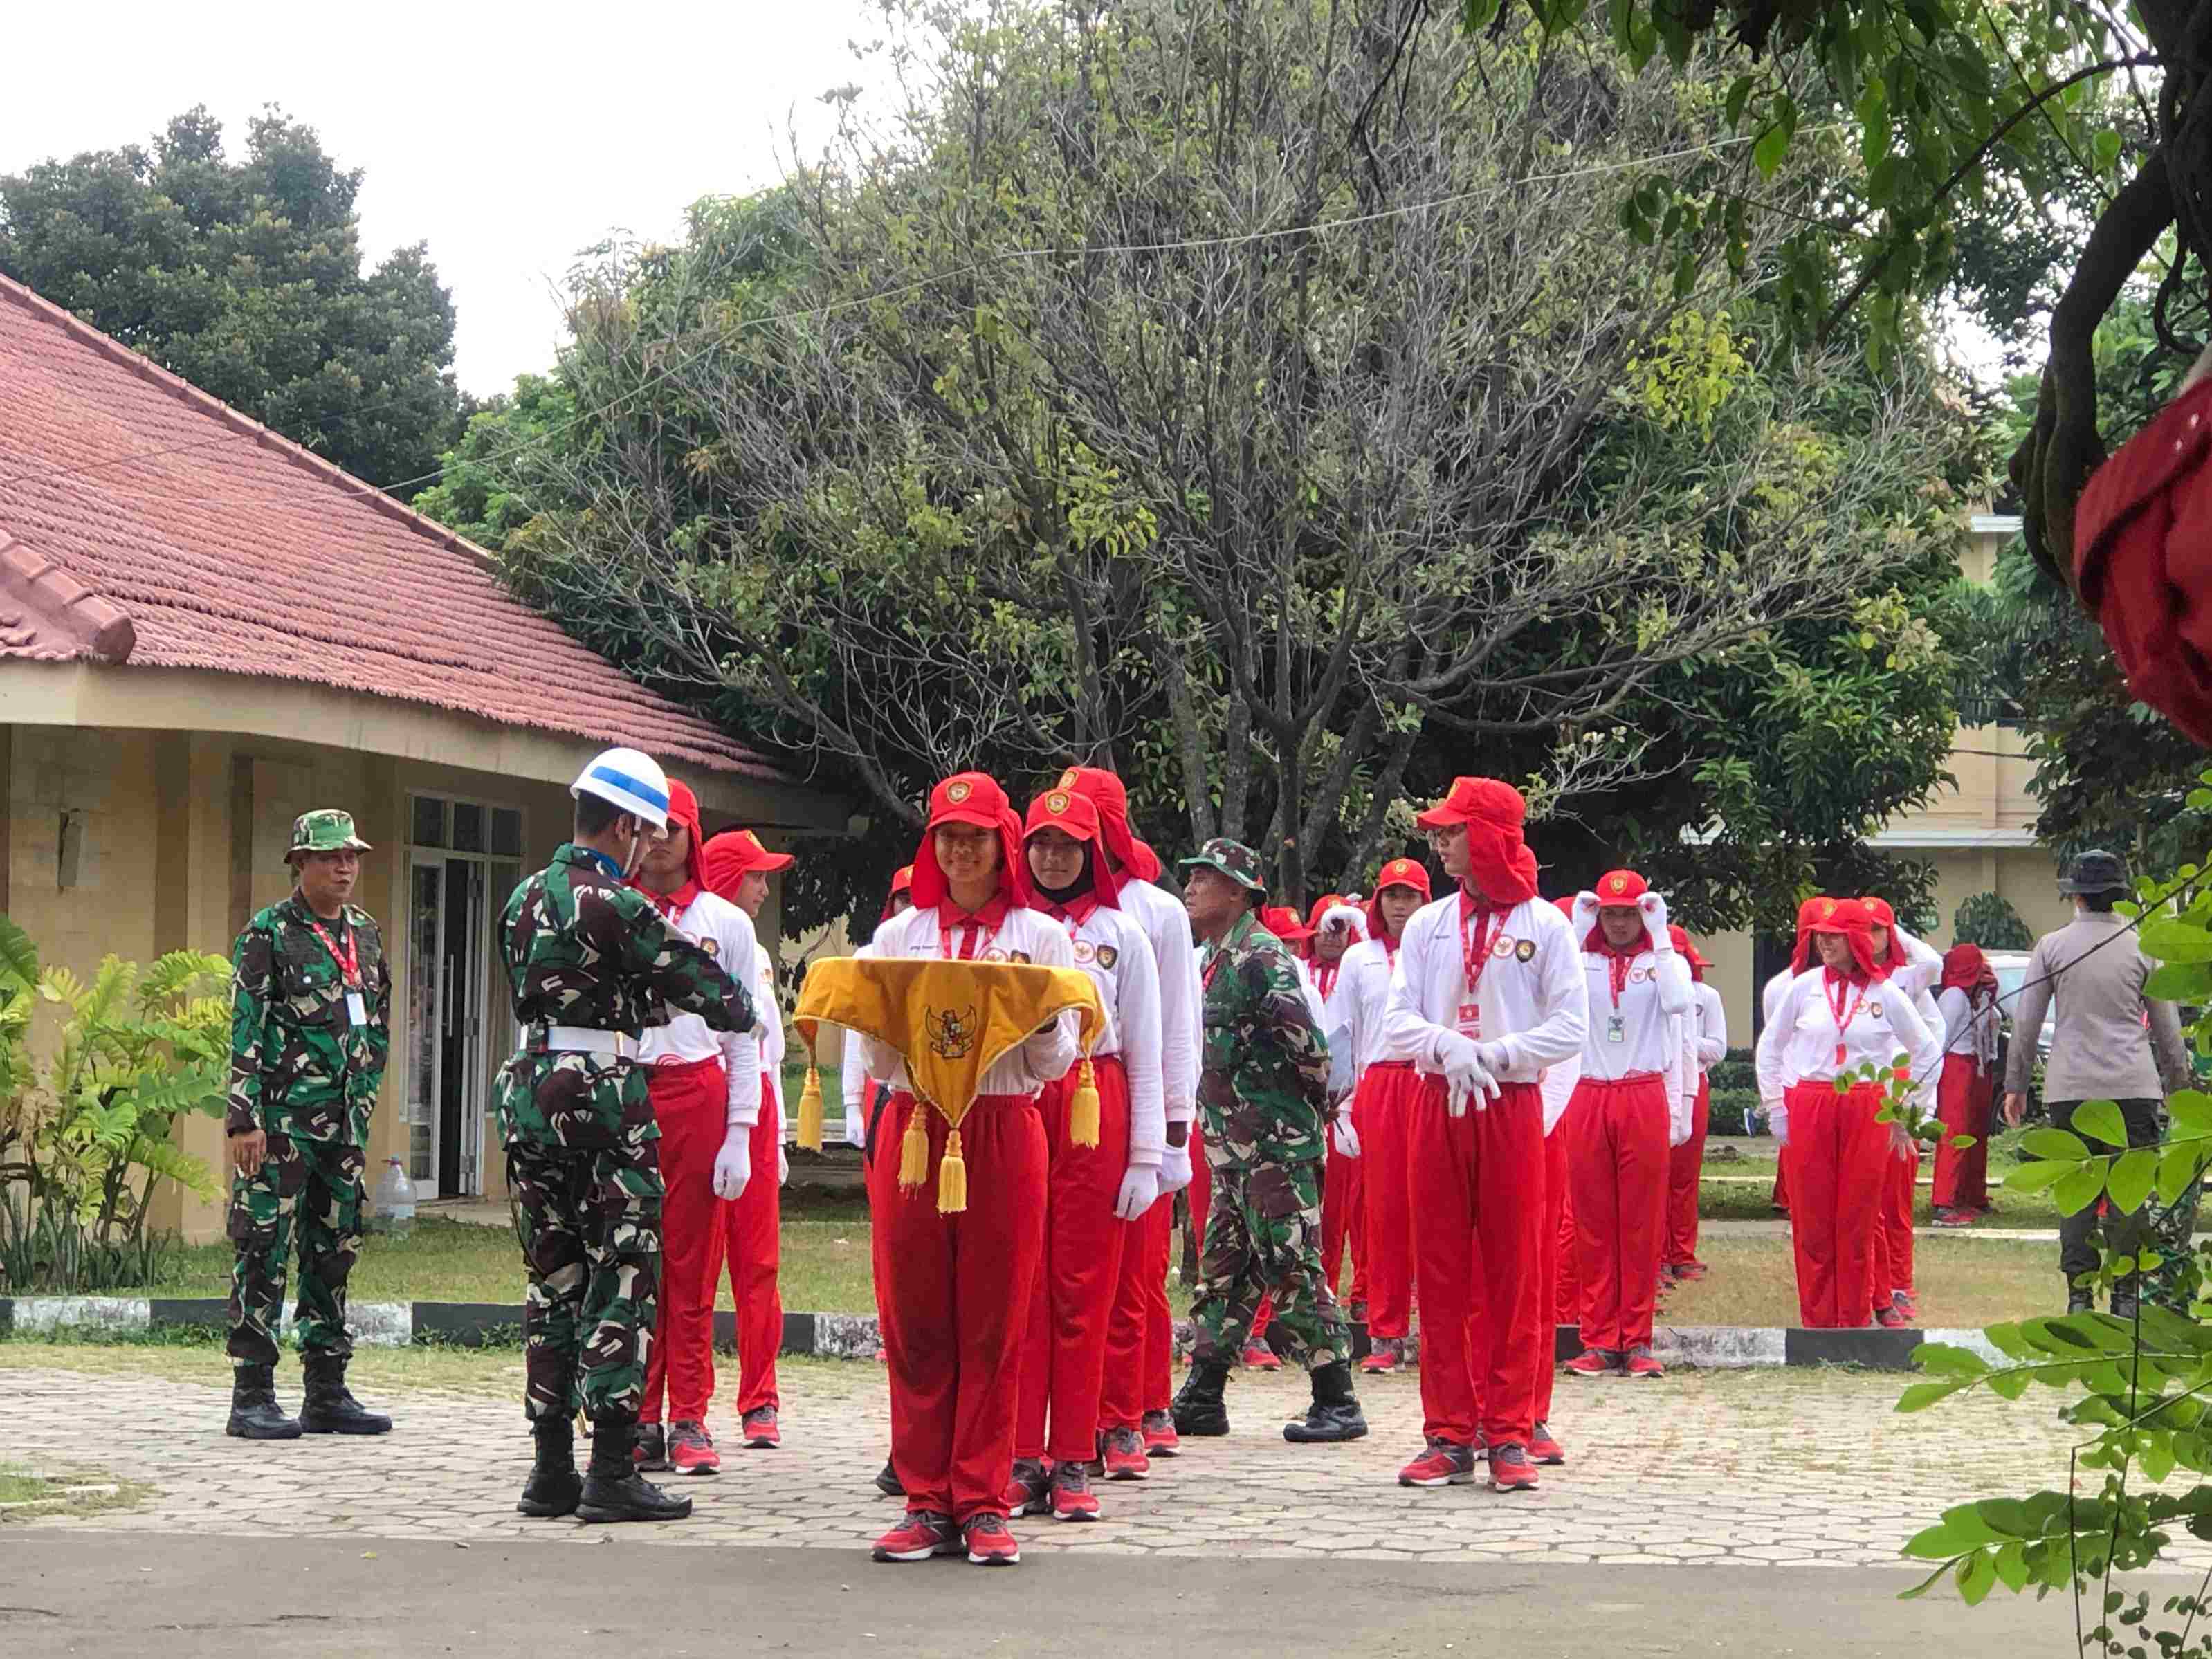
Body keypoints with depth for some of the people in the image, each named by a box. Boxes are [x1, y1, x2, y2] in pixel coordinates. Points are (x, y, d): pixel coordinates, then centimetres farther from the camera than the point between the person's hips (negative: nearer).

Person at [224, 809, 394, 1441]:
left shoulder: (364, 932, 14)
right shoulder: (268, 934, -6)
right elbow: (244, 1032, -11)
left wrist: (364, 1093, 16)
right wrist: (244, 1119, -16)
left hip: (346, 1119, 7)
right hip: (282, 1119, -7)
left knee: (334, 1250, 10)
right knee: (264, 1251, -5)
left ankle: (328, 1392, 17)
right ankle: (252, 1397, -3)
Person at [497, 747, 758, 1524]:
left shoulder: (524, 898, 11)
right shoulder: (618, 905, -12)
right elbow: (696, 979, -7)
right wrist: (740, 1011, 15)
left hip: (528, 1090, 7)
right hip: (604, 1093, -7)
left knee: (552, 1281, 12)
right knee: (621, 1282, -2)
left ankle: (551, 1468, 13)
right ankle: (612, 1472, -4)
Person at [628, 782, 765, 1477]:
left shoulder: (726, 923, 10)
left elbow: (744, 1035, 8)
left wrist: (740, 1131, -1)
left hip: (697, 1091, 0)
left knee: (692, 1264, 0)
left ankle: (689, 1422, 3)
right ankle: (638, 1421, 2)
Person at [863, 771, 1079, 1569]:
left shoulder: (1041, 936, 7)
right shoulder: (899, 935, 12)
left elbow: (1054, 1062, 3)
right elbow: (877, 1061, 11)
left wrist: (1039, 1012, -16)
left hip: (1002, 1135, -2)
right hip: (912, 1132, 2)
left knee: (993, 1323, -1)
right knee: (914, 1322, 0)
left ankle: (983, 1503, 3)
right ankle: (927, 1502, 5)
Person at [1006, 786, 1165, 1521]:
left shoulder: (1121, 935, 10)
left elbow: (1145, 1051, 8)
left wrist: (1146, 1156, 1)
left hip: (1095, 1110, 0)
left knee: (1083, 1291, 0)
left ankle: (1074, 1465, 3)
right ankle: (1022, 1461, 2)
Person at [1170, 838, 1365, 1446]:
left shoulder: (1261, 956, -14)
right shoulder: (1214, 959, 16)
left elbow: (1305, 1041, -19)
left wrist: (1315, 1100, -9)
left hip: (1277, 1145, -10)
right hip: (1232, 1146, 10)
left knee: (1292, 1269, -7)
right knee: (1223, 1269, 12)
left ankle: (1337, 1403, -2)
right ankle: (1201, 1400, 18)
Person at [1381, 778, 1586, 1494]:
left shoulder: (1545, 925, 0)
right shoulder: (1428, 925, 9)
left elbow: (1569, 1028, -4)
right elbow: (1398, 1022, 3)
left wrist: (1495, 1054, -16)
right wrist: (1449, 1046, -17)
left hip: (1511, 1107, -3)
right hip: (1436, 1106, 3)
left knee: (1513, 1273, -1)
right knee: (1440, 1274, 2)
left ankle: (1509, 1435, 3)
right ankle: (1449, 1435, 7)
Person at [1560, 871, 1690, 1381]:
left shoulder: (1664, 961, 6)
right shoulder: (1583, 960, 8)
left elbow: (1677, 1002, -13)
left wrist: (1660, 936, -9)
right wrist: (1576, 930, -7)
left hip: (1645, 1099, -1)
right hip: (1589, 1099, 1)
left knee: (1641, 1225, 0)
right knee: (1593, 1224, 2)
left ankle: (1637, 1343, 4)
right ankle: (1599, 1342, 6)